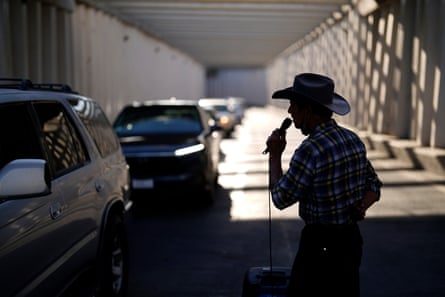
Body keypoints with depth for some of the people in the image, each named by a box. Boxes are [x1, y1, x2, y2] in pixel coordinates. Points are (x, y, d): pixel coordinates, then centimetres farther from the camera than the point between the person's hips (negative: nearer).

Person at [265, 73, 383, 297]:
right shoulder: (353, 140, 3)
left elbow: (281, 198, -15)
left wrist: (274, 155, -5)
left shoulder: (310, 149, -23)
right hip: (352, 240, 8)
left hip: (320, 246, -8)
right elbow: (374, 185, 11)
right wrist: (360, 207, -7)